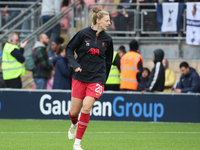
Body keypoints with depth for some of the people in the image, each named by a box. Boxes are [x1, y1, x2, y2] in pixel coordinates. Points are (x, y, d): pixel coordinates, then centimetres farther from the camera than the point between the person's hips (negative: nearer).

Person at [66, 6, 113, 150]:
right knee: (74, 112, 3)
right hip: (80, 77, -1)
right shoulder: (83, 34, -6)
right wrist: (75, 64, -12)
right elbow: (69, 49, 3)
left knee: (86, 108, -16)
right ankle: (74, 125, 42)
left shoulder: (107, 39, 3)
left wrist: (104, 80, 14)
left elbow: (108, 61, 14)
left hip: (96, 79, 1)